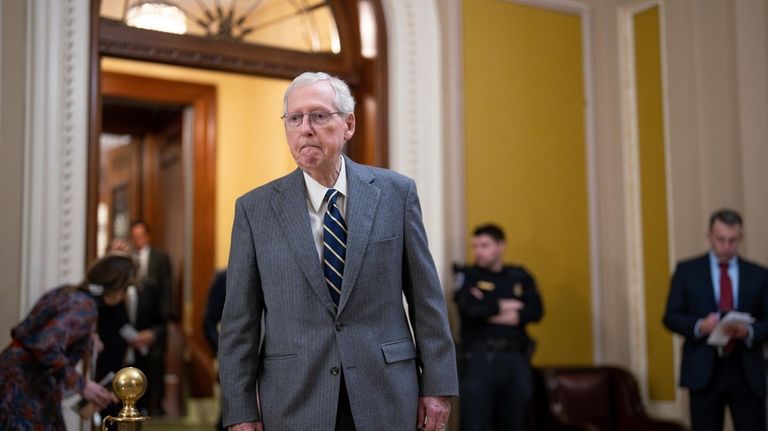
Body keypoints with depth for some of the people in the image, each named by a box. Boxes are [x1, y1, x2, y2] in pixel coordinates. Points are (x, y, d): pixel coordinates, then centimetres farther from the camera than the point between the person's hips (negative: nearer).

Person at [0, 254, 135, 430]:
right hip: (24, 385, -10)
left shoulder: (68, 292, 8)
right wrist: (81, 384, -23)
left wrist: (85, 339, 20)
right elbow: (46, 346, -30)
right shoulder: (86, 307, -19)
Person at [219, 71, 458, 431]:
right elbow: (239, 321, 1)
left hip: (386, 398, 1)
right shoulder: (255, 209, 0)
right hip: (295, 401, 0)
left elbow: (426, 297, 2)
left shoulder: (395, 192, 1)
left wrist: (437, 385, 0)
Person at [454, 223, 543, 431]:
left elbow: (536, 311, 0)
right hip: (478, 357, -3)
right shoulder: (467, 275, 8)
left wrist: (488, 311, -6)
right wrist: (504, 306, 1)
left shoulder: (520, 276, 15)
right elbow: (470, 308, -10)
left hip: (515, 358, 3)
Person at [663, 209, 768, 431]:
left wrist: (749, 332, -16)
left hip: (747, 372, 1)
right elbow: (671, 317, 2)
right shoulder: (687, 270, 4)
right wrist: (700, 326, -17)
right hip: (704, 370, -1)